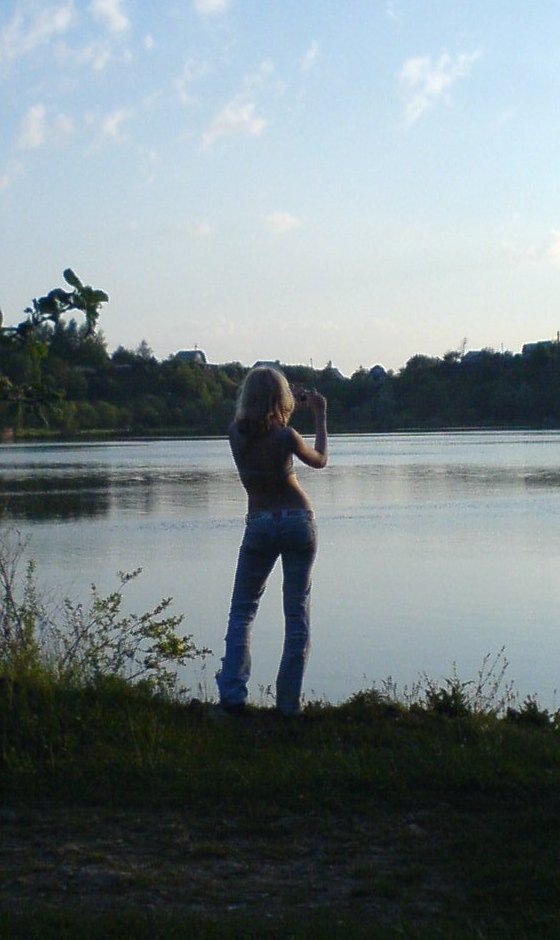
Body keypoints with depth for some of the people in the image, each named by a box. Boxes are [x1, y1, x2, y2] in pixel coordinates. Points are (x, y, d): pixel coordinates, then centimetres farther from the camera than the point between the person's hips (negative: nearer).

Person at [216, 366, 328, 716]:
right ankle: (290, 703, 5)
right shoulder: (285, 436, -13)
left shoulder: (236, 432, -4)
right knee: (297, 612, 6)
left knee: (242, 609, 10)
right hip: (298, 522, -2)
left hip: (259, 526, 2)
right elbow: (320, 461, 7)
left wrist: (292, 400, 22)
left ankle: (233, 693, -5)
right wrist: (320, 415, 15)